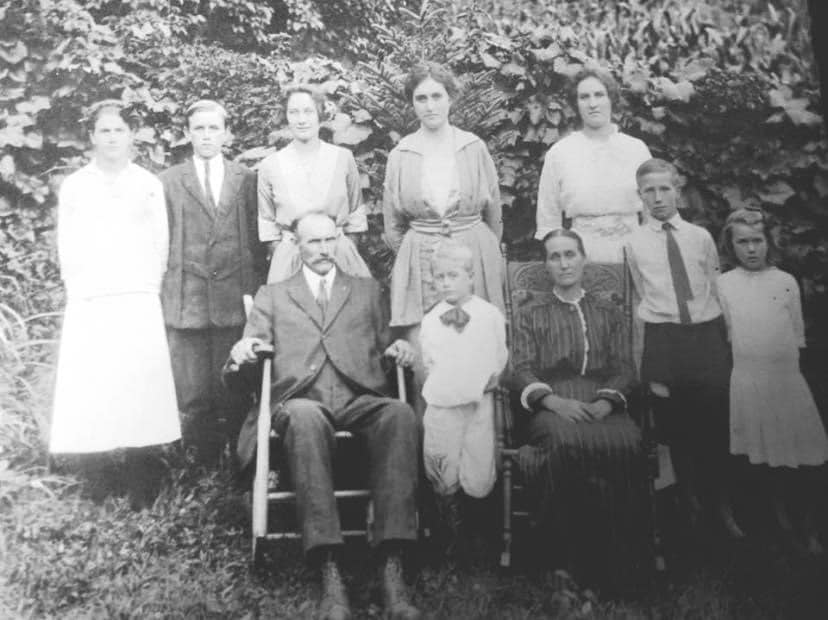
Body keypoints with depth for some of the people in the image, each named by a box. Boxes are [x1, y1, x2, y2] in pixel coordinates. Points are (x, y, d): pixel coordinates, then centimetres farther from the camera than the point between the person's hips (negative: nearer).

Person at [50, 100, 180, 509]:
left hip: (138, 302, -1)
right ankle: (99, 486, 2)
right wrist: (79, 289, 1)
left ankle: (141, 489, -2)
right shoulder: (73, 186, 12)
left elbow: (160, 244, 10)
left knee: (140, 389, -8)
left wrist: (149, 287, 2)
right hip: (88, 306, 1)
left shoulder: (149, 184, 11)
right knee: (87, 395, -6)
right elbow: (66, 249, 10)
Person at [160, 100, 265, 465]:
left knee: (235, 391, 1)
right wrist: (160, 292, 2)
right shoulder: (169, 182, 9)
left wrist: (255, 290, 1)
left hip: (235, 298, 0)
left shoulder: (246, 179, 11)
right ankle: (202, 464, 11)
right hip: (185, 298, 0)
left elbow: (256, 239, 9)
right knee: (193, 396, 1)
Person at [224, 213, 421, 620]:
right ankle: (329, 573, -42)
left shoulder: (367, 290, 29)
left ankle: (392, 569, -39)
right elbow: (241, 379, 17)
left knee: (400, 414, -35)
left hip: (361, 401, 1)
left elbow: (383, 346, 27)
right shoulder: (272, 296, 24)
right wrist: (241, 355, -8)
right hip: (301, 401, -1)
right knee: (304, 417, -40)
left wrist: (398, 349, 2)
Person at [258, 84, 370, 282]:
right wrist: (281, 256, 0)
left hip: (340, 255, 0)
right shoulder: (269, 165, 3)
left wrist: (348, 249, 1)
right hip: (289, 258, 0)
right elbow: (266, 221, 9)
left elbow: (356, 212, 8)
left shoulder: (343, 158, 2)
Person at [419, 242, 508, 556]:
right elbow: (428, 362, 14)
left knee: (478, 485, -4)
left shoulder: (491, 315, 3)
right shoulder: (429, 320, 9)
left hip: (479, 402, -2)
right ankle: (453, 533, 25)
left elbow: (499, 359, 6)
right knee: (444, 481, 2)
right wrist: (441, 385, 4)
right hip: (441, 404, 2)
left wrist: (487, 380, -5)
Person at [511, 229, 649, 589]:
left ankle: (622, 560, -25)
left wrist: (605, 402, -10)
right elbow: (521, 370, 8)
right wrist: (555, 402, -13)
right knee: (567, 441, -39)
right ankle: (574, 556, -27)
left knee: (627, 444, -35)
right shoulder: (530, 317, 23)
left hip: (602, 407, 1)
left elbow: (624, 369, 14)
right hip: (551, 407, -1)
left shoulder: (609, 314, 26)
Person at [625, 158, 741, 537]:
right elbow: (642, 298, 5)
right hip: (663, 338, -1)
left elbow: (716, 289, 12)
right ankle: (690, 503, 25)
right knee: (675, 428, 8)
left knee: (715, 424, 4)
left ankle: (722, 504, 22)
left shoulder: (701, 237, 6)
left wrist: (718, 338, 8)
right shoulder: (634, 243, 2)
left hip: (707, 333, 1)